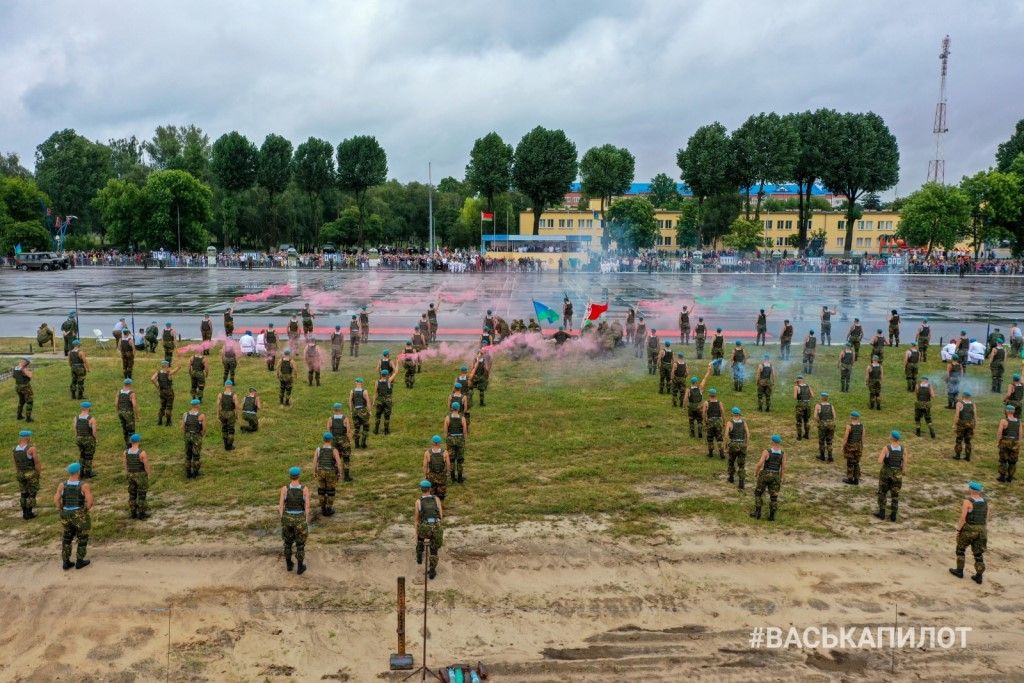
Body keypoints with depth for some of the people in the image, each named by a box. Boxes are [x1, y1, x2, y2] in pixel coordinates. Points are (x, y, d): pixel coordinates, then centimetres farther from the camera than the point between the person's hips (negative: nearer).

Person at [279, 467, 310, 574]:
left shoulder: (284, 488, -14)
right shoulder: (305, 489, -15)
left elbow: (280, 506, -10)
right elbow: (307, 507, -12)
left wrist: (282, 519, 4)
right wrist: (307, 521, 0)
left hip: (287, 519, 1)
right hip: (299, 520, -1)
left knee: (288, 541, 25)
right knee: (300, 543, 17)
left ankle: (289, 564, 37)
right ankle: (300, 567, 26)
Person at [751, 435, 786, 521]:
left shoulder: (766, 451, -15)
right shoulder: (783, 453, -6)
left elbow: (760, 464, -19)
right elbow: (783, 467, -2)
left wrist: (755, 473, -1)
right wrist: (781, 479, 9)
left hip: (765, 475, -3)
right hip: (775, 477, 3)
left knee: (758, 493, 14)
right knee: (774, 497, 12)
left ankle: (757, 513, 12)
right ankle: (772, 516, 11)